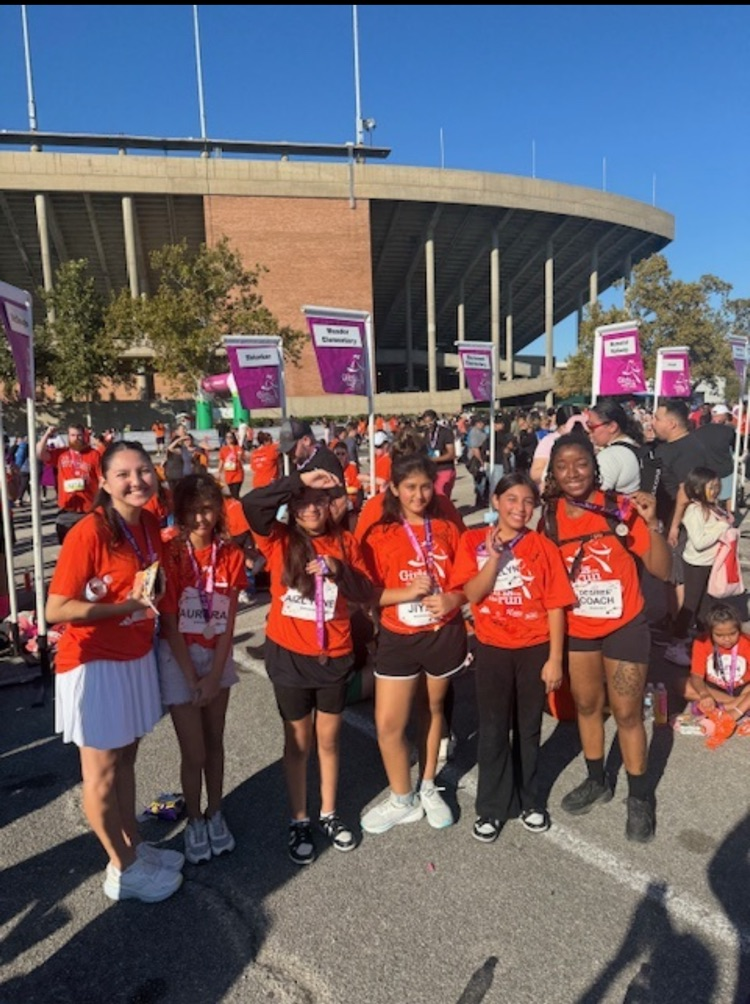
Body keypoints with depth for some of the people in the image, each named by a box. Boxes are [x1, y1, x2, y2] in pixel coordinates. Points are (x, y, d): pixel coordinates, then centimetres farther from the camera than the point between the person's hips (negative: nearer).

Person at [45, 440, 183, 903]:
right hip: (94, 662, -6)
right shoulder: (87, 534, -22)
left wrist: (151, 596, 1)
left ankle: (134, 844, 37)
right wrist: (126, 605, -22)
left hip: (137, 657, 7)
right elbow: (56, 610, -21)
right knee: (102, 769, 10)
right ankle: (124, 868, 27)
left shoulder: (150, 524, 0)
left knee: (126, 757, 20)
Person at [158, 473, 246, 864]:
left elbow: (229, 621, -5)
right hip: (178, 659, -3)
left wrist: (214, 675, -9)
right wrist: (192, 678, -13)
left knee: (215, 742, 15)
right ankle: (194, 821, 27)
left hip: (218, 656, 3)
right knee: (193, 751, 3)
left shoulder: (231, 555, -6)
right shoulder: (170, 555, -16)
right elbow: (169, 624, -14)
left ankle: (215, 814, 34)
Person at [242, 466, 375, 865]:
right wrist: (300, 480, -26)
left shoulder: (344, 542, -1)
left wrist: (338, 570, -20)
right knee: (298, 742, 13)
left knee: (328, 740, 16)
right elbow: (251, 504, -25)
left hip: (334, 656, 2)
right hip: (289, 656, -2)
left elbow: (365, 593, -3)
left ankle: (329, 815, 35)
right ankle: (299, 821, 30)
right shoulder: (279, 540, -7)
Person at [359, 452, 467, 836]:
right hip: (399, 639, -1)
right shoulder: (379, 535, -6)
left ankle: (428, 788, 41)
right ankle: (403, 800, 24)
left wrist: (452, 599, -15)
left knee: (433, 710, 18)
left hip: (444, 634, 2)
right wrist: (407, 591, -22)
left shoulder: (446, 530, 1)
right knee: (388, 724, -1)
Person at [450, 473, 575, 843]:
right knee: (493, 730, 9)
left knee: (529, 728, 15)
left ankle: (528, 800, 34)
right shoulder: (474, 541, -5)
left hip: (535, 649, 1)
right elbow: (472, 595, -12)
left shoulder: (543, 547, -5)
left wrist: (555, 659, -5)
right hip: (492, 649, 0)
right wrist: (494, 556, -24)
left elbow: (555, 607, -4)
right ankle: (491, 807, 25)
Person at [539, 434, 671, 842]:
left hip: (624, 625, -3)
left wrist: (651, 523, -31)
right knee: (586, 705, 18)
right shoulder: (549, 517, -9)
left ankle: (640, 796, 29)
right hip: (576, 628, 3)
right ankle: (597, 781, 40)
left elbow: (661, 570, -17)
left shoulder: (621, 509, -17)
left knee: (627, 713, 8)